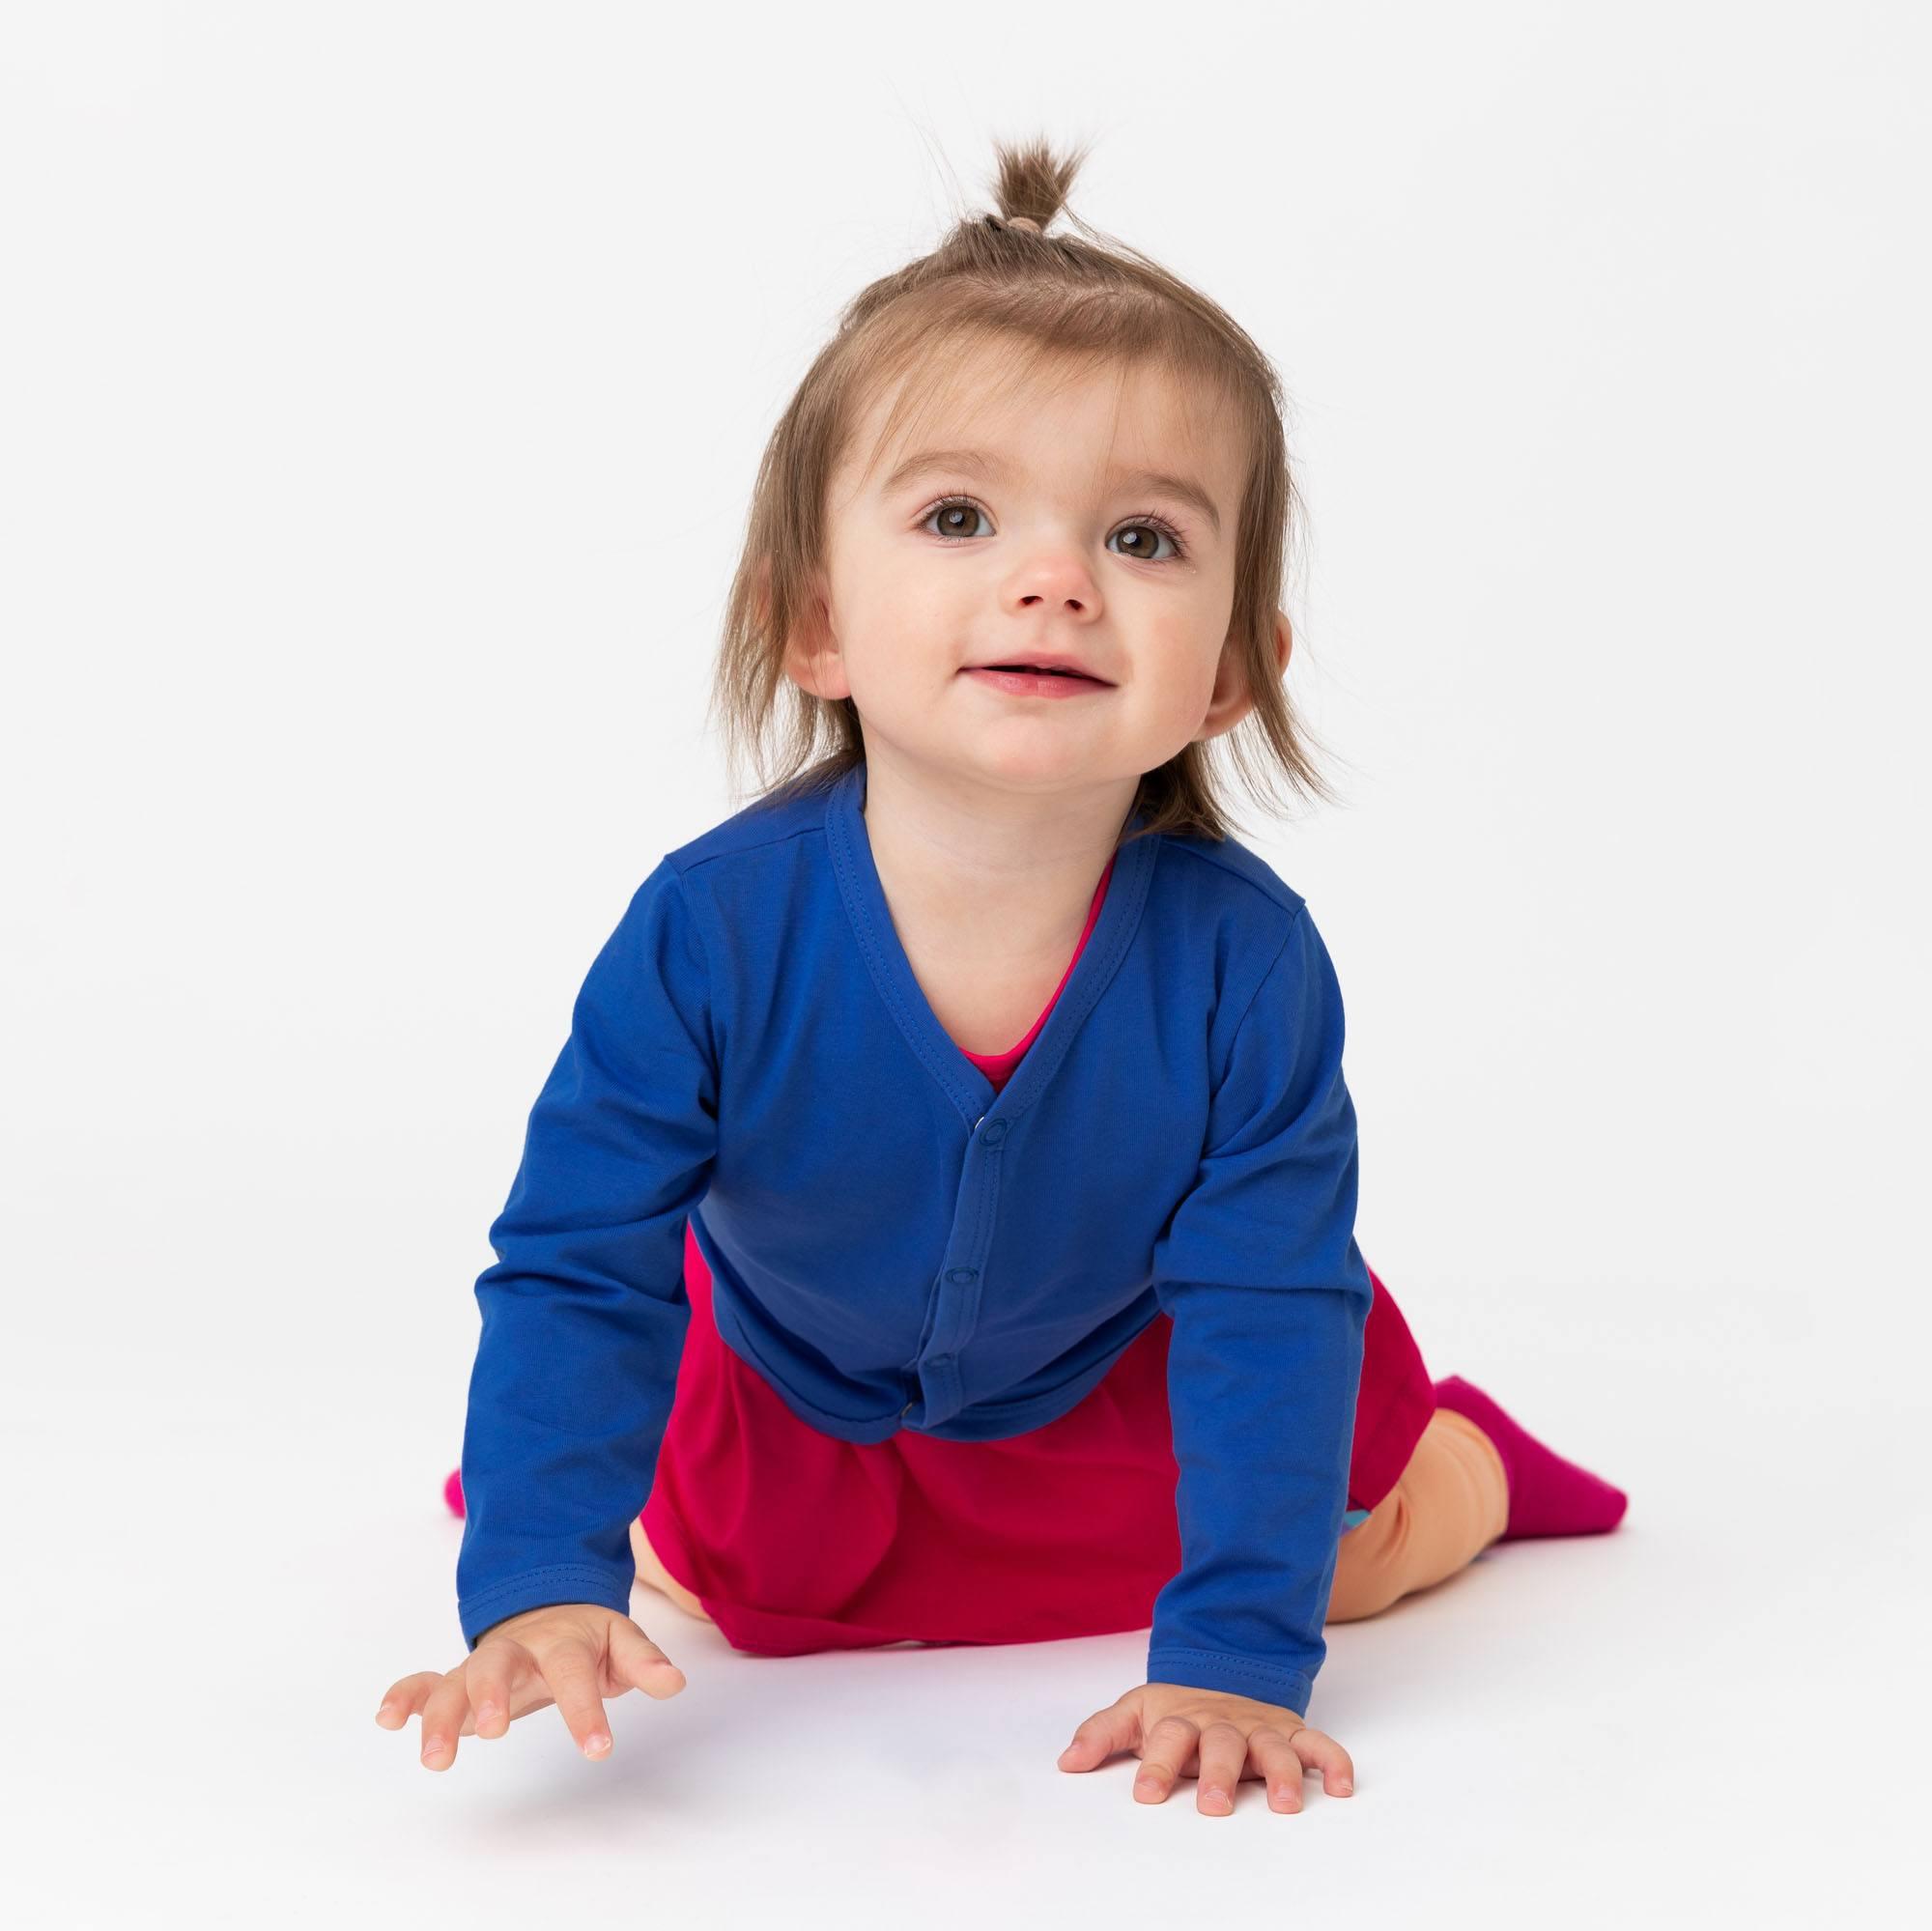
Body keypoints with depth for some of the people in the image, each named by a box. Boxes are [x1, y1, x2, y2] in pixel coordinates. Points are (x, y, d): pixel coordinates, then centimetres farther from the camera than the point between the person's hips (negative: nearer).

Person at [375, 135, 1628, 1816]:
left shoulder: (1244, 960, -34)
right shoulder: (709, 936, -35)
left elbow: (1270, 1310, -28)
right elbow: (582, 1270, -28)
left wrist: (1236, 1653, -33)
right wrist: (541, 1586, -40)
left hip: (1123, 1383, 0)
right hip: (795, 1391, 0)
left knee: (1354, 1561, 12)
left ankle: (1456, 1456, 46)